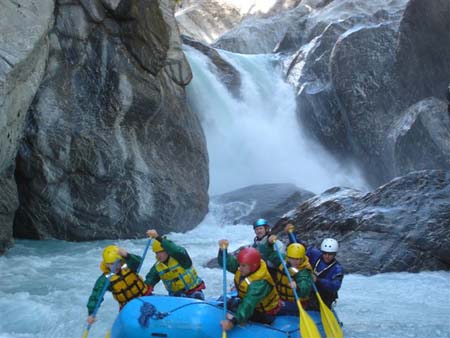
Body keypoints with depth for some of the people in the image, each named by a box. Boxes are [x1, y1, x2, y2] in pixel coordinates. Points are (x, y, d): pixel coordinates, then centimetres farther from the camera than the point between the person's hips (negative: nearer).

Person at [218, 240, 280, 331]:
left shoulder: (260, 283, -36)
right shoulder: (245, 265, -14)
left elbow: (248, 305, -45)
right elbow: (227, 262, -12)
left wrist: (233, 321, -55)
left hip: (264, 314, -8)